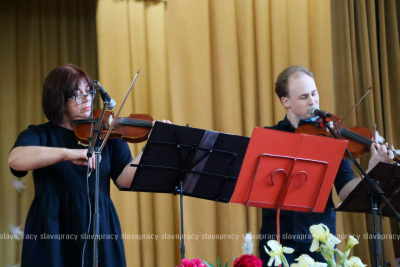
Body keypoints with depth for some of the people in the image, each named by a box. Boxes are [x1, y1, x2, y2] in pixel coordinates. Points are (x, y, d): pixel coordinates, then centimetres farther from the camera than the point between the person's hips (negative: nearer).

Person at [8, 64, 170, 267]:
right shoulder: (38, 135, 4)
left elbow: (125, 178, -3)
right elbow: (15, 160, -18)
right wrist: (68, 153, -28)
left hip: (98, 227, 2)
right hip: (52, 229, -1)